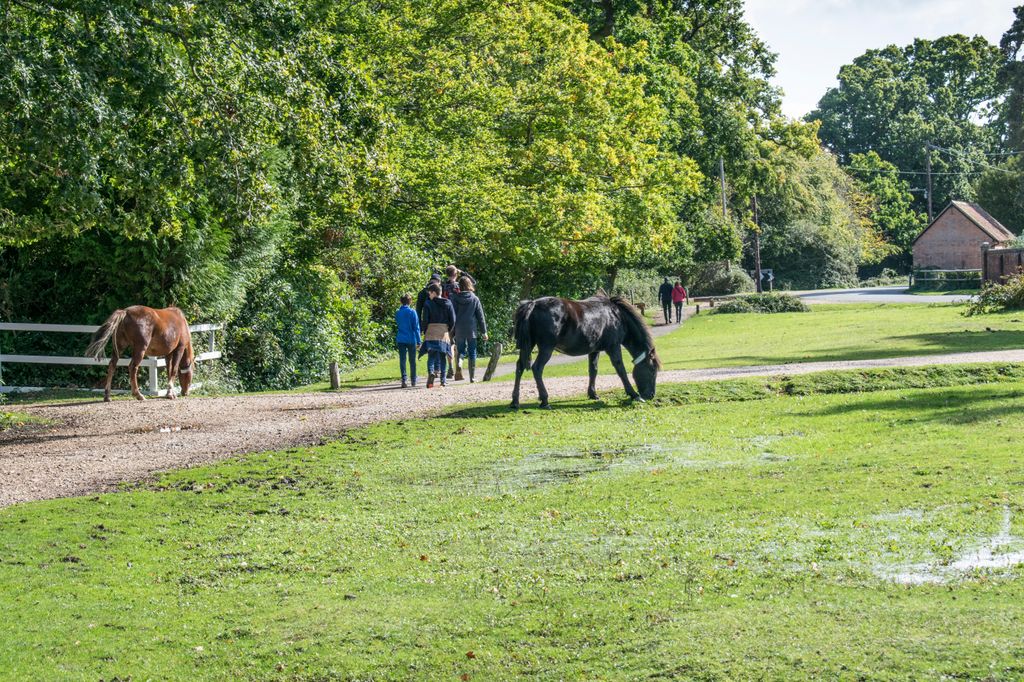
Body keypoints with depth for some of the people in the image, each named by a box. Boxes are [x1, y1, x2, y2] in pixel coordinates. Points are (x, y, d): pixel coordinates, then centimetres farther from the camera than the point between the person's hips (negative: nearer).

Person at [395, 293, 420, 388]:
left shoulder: (397, 312, 2)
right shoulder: (412, 312, -8)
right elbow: (416, 327, -8)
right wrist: (418, 341, -4)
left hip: (400, 340, 2)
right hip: (411, 339, -2)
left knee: (402, 360, -1)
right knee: (412, 361, 11)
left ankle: (404, 379, -14)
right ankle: (413, 380, 20)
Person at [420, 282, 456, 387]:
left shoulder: (428, 304, -4)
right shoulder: (448, 303, 5)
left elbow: (425, 320, -4)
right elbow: (453, 320, 4)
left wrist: (425, 332, 8)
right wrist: (449, 332, 16)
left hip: (431, 332, -2)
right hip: (444, 332, 3)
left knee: (431, 355, -4)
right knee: (443, 356, 10)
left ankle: (431, 372, -30)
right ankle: (443, 379, 8)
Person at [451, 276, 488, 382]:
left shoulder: (455, 298, -2)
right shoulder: (474, 299, 0)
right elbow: (480, 316, 3)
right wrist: (484, 331, 10)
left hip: (459, 329, 0)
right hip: (471, 329, 0)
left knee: (461, 350, 14)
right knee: (472, 353, 8)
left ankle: (459, 362, -19)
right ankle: (472, 377, 8)